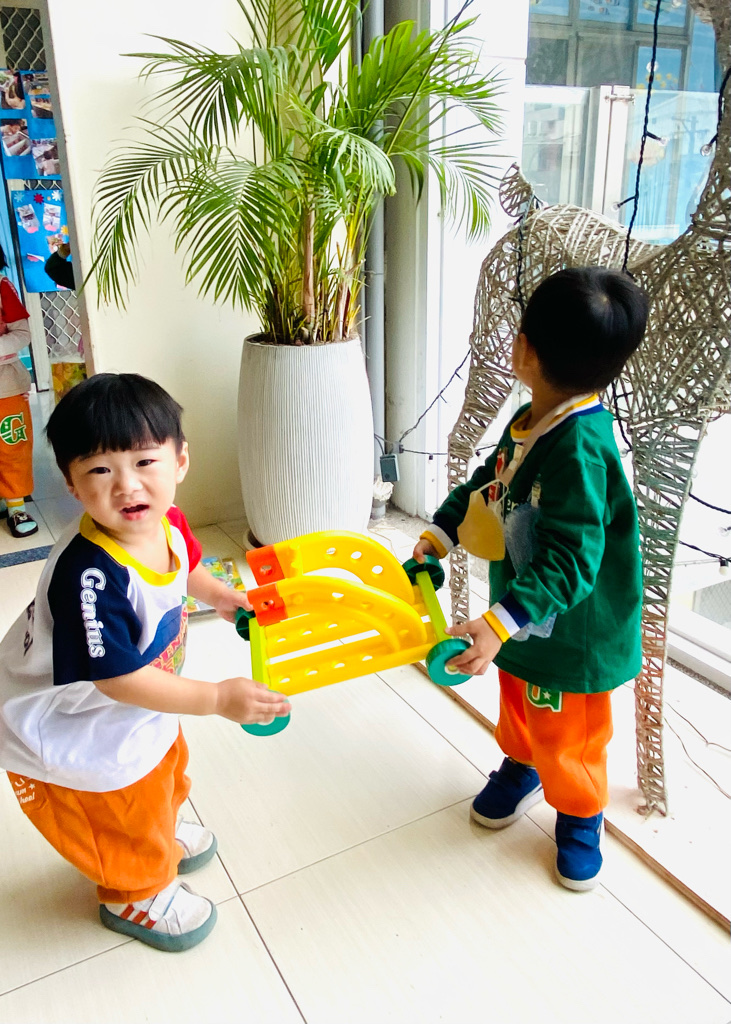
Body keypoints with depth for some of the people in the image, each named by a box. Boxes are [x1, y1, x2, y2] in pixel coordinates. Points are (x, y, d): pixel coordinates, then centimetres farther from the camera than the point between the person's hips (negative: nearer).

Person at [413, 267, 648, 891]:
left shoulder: (580, 450, -34)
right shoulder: (530, 423, -5)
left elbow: (569, 564, -35)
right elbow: (486, 482, 11)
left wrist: (499, 624, -41)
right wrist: (439, 535, 4)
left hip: (569, 630, -8)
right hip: (524, 617, 8)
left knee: (567, 733, 15)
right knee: (519, 703, 30)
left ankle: (580, 816, 43)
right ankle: (521, 769, 58)